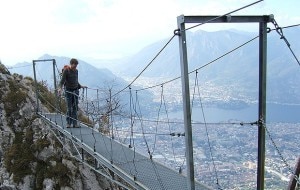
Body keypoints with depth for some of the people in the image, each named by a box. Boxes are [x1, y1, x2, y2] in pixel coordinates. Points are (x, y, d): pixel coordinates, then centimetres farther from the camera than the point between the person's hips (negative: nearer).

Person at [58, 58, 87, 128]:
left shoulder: (76, 71, 9)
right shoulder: (66, 71, -7)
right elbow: (62, 80, -14)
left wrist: (80, 86, 23)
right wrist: (60, 88, -27)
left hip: (75, 90, 5)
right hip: (68, 91, -5)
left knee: (75, 107, 3)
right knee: (69, 108, -3)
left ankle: (75, 123, 8)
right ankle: (68, 123, 6)